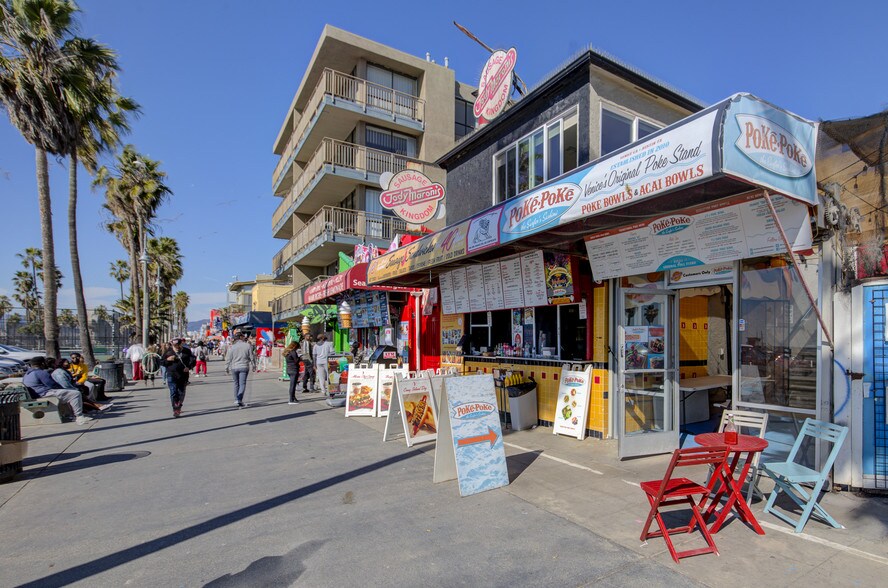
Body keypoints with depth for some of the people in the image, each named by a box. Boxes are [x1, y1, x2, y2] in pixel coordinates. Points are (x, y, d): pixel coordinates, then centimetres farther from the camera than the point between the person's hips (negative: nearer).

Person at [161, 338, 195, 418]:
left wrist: (189, 367, -14)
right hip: (171, 375, -1)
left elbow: (193, 360, 4)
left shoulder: (187, 351, 3)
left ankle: (179, 407, 28)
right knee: (173, 393, -8)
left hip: (183, 375, 1)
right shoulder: (168, 351, 3)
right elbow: (161, 361, 8)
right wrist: (168, 360, -13)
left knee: (181, 392, 10)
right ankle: (175, 410, -5)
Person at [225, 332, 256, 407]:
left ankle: (236, 399, 22)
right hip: (244, 367, -2)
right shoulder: (247, 345, -4)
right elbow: (252, 357, 2)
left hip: (234, 368, 2)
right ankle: (239, 399, -16)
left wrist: (226, 368, 12)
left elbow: (228, 359, 1)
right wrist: (253, 365, 14)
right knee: (242, 384, -1)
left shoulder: (231, 347, -1)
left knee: (236, 384, 15)